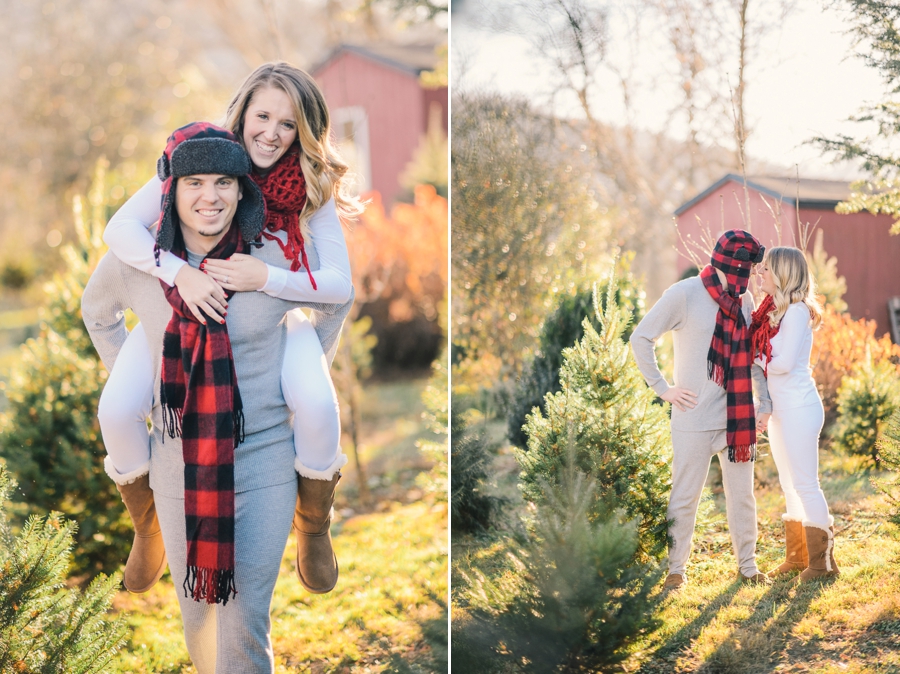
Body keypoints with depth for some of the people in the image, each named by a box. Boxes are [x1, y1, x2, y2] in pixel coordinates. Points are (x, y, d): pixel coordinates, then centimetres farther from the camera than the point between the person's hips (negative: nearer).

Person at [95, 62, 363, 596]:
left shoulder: (311, 185, -17)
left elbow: (340, 285, -21)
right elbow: (120, 227, -25)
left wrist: (266, 277, -36)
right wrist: (181, 273, -40)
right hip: (184, 306, 1)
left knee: (318, 407, -30)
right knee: (117, 411, -21)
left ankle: (312, 527, 2)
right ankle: (148, 527, 11)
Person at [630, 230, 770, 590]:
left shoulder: (744, 299, 7)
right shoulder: (685, 294, -11)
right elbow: (641, 338, -8)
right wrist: (662, 387, -9)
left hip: (738, 416, 5)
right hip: (695, 419, -5)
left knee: (742, 495, 12)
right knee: (685, 497, 3)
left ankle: (747, 564, 25)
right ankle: (675, 568, 15)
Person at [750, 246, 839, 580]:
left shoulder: (796, 311, -14)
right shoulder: (771, 311, 10)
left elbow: (783, 364, -18)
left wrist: (754, 361, -3)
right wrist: (764, 408, 8)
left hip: (799, 407, -9)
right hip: (779, 408, 9)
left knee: (805, 485, -4)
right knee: (790, 486, 15)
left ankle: (822, 563, 4)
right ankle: (796, 558, 24)